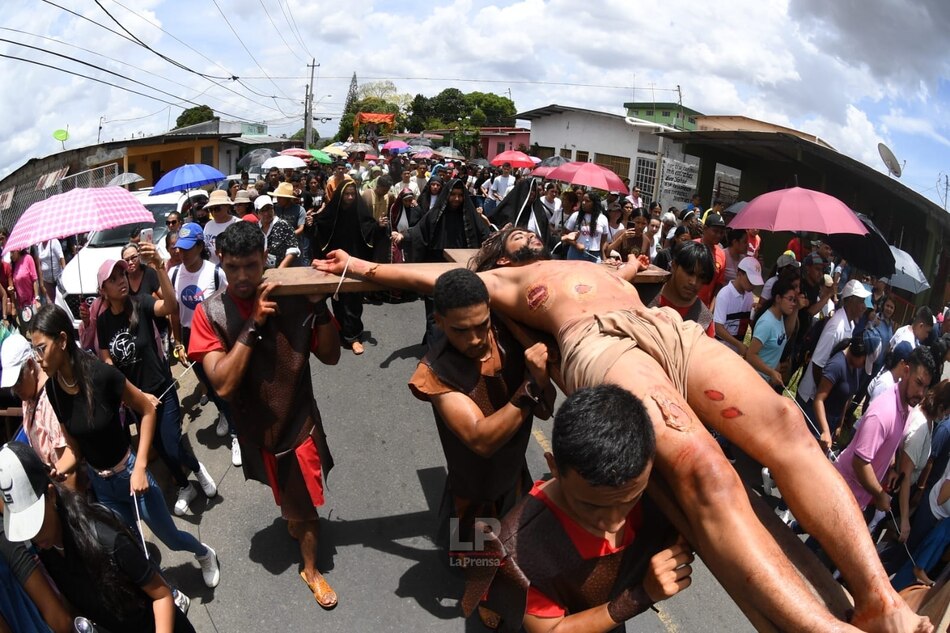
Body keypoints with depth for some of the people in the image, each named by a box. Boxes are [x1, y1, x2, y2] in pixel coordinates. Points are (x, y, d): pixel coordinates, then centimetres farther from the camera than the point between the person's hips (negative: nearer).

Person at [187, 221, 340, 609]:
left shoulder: (291, 298, -14)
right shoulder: (210, 312, -17)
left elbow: (330, 356, -13)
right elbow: (223, 384, -26)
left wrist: (319, 304, -24)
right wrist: (253, 325, -31)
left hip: (301, 420, 0)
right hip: (259, 429, 0)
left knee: (301, 502, 16)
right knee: (297, 506, 23)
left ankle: (311, 570, 43)